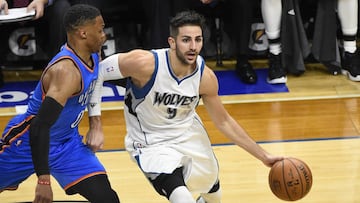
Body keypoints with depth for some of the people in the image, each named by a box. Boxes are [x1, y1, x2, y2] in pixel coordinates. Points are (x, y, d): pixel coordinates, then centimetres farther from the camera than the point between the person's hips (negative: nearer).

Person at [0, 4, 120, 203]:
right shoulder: (66, 71, -33)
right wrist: (44, 180, -39)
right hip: (29, 141, -7)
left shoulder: (91, 55, -6)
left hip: (67, 142, 7)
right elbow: (39, 126, -38)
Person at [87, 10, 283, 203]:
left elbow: (223, 122, -1)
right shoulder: (145, 63, -30)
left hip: (189, 134, 5)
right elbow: (96, 71, -19)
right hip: (152, 143, -5)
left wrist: (263, 156, -2)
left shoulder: (205, 76, -16)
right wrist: (96, 125, -20)